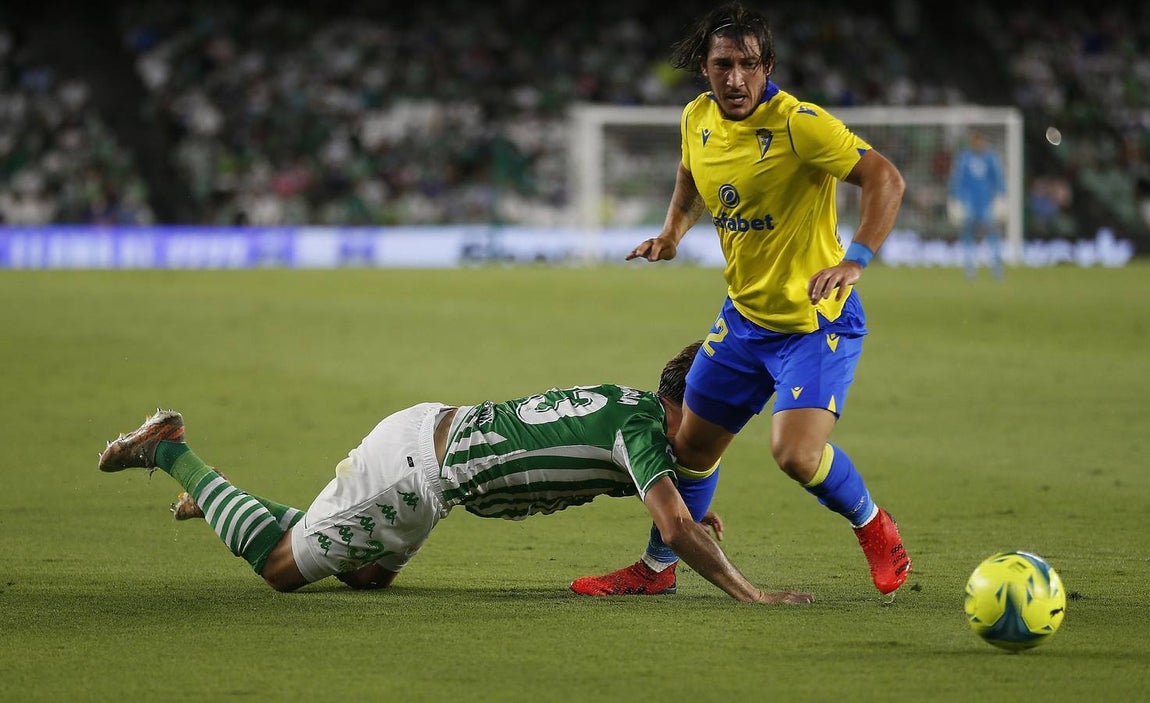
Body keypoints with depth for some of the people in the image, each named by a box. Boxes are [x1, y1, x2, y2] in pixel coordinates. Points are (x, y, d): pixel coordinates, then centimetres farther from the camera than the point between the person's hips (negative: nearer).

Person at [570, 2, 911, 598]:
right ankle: (656, 568, 37)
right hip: (744, 317, 7)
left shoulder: (797, 123, -23)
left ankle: (873, 527, 7)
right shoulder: (697, 119, -1)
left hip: (815, 320, -7)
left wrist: (854, 260, -40)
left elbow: (885, 179, -28)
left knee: (796, 453, -23)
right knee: (693, 443, 15)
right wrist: (674, 230, 6)